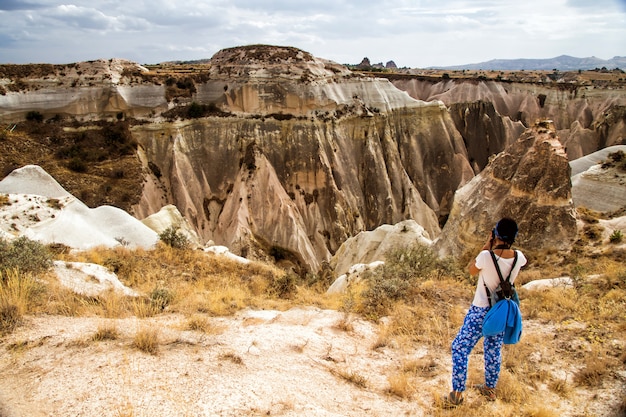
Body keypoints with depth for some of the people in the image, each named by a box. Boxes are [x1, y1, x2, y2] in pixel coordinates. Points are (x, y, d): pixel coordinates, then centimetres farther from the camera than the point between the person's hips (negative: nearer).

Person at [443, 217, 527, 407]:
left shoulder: (486, 256, -26)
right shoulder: (518, 257, -12)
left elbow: (471, 271, -4)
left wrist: (486, 247, -6)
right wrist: (503, 247, 4)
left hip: (481, 311, -5)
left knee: (460, 348, 6)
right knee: (494, 350, 22)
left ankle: (457, 394, 9)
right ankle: (490, 389, 38)